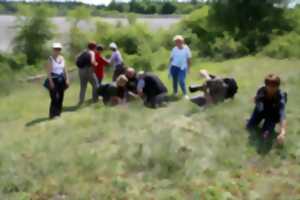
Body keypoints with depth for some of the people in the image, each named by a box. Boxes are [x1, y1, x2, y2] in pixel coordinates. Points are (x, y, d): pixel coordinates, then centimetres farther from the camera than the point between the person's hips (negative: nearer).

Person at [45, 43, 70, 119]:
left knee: (60, 97, 7)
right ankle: (52, 114, 0)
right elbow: (48, 72, -12)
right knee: (54, 98, -9)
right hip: (54, 80, -6)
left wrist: (67, 79, 3)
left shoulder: (62, 58, 9)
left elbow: (65, 69, 11)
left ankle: (58, 113, 17)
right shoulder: (50, 59, -8)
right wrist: (51, 82, -18)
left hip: (61, 80, 6)